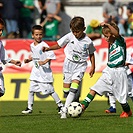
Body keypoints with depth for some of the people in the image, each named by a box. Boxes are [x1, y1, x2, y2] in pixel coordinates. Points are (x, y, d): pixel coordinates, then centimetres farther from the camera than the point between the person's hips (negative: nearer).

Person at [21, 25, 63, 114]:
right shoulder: (32, 46, 10)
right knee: (31, 90, 4)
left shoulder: (44, 45, -14)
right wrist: (29, 60, 11)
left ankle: (60, 105, 8)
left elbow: (51, 55, -21)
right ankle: (29, 108, 11)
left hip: (44, 72, -7)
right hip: (35, 71, 7)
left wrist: (45, 62, -29)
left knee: (50, 90, -3)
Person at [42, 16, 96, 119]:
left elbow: (91, 54, 5)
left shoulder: (88, 41, -12)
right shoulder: (69, 36, -9)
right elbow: (59, 45, 4)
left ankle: (64, 110, -20)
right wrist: (48, 49, -10)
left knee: (74, 88, -18)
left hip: (80, 65, -3)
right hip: (69, 63, 3)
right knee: (66, 89, 4)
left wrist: (93, 67, 6)